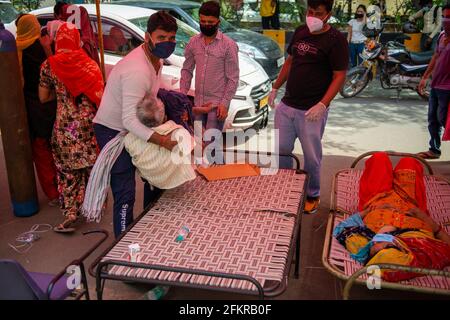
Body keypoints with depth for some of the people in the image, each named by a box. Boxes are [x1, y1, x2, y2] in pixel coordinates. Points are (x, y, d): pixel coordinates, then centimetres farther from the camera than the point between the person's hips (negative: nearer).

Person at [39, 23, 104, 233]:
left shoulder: (49, 65, -5)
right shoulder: (89, 62, 0)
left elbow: (43, 97, 2)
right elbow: (98, 91, 4)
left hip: (66, 123, -2)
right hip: (91, 120, 2)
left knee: (68, 170, 6)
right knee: (92, 164, 17)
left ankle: (70, 214, 1)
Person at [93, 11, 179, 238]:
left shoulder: (157, 58, -1)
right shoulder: (137, 70, -32)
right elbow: (129, 120, -36)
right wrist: (161, 140, -42)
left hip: (133, 127, 10)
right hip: (113, 131, -10)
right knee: (125, 192, -9)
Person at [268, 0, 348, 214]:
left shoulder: (335, 40, -9)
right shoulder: (300, 32, 10)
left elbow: (339, 77, -12)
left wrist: (322, 105, -21)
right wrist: (275, 88, 18)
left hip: (311, 111, -6)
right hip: (286, 105, 6)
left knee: (311, 156, 5)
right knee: (281, 150, 13)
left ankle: (312, 195, 26)